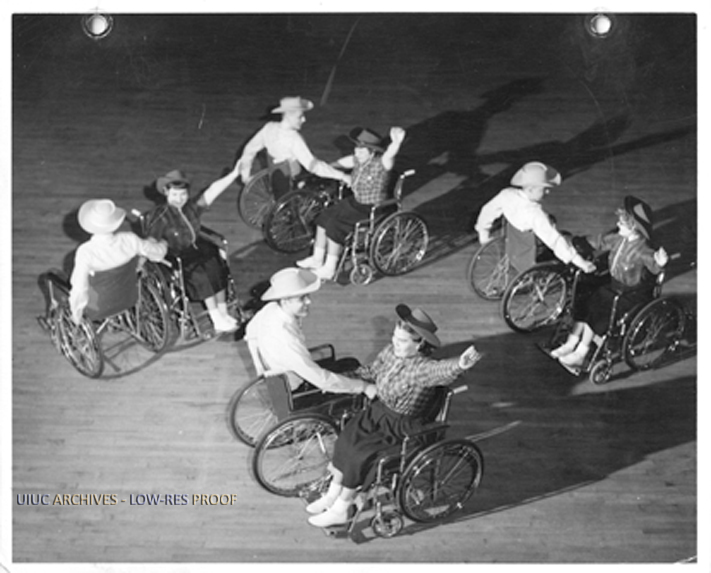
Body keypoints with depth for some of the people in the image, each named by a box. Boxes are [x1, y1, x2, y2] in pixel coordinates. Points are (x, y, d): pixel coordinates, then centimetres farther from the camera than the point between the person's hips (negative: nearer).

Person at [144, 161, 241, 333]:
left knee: (216, 267, -19)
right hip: (174, 260, -6)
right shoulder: (159, 216, -9)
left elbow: (213, 191, -4)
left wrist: (234, 174, -12)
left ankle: (223, 314, -14)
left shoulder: (193, 207, 4)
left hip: (196, 250, 6)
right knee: (200, 274, -27)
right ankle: (217, 320, -20)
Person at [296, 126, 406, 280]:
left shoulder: (380, 164, -24)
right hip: (355, 201, 9)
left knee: (334, 226, -16)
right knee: (324, 217, 8)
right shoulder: (359, 160, -1)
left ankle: (330, 269, -1)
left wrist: (396, 142, -66)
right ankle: (317, 259, 20)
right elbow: (342, 162, 18)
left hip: (372, 211, -9)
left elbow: (389, 155, -46)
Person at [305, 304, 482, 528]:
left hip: (401, 426, -7)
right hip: (378, 410, 7)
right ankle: (332, 495, 15)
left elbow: (442, 369, -50)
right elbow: (370, 371, 12)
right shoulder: (391, 351, -5)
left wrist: (461, 364, -72)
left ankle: (340, 509, 4)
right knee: (344, 441, -5)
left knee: (360, 453, -16)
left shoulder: (421, 368, -28)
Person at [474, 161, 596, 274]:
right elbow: (554, 240, -34)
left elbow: (488, 211, 2)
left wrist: (483, 231, 20)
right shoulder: (535, 214, -33)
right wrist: (579, 261, -31)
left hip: (511, 253, 7)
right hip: (529, 263, -7)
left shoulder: (507, 194, -14)